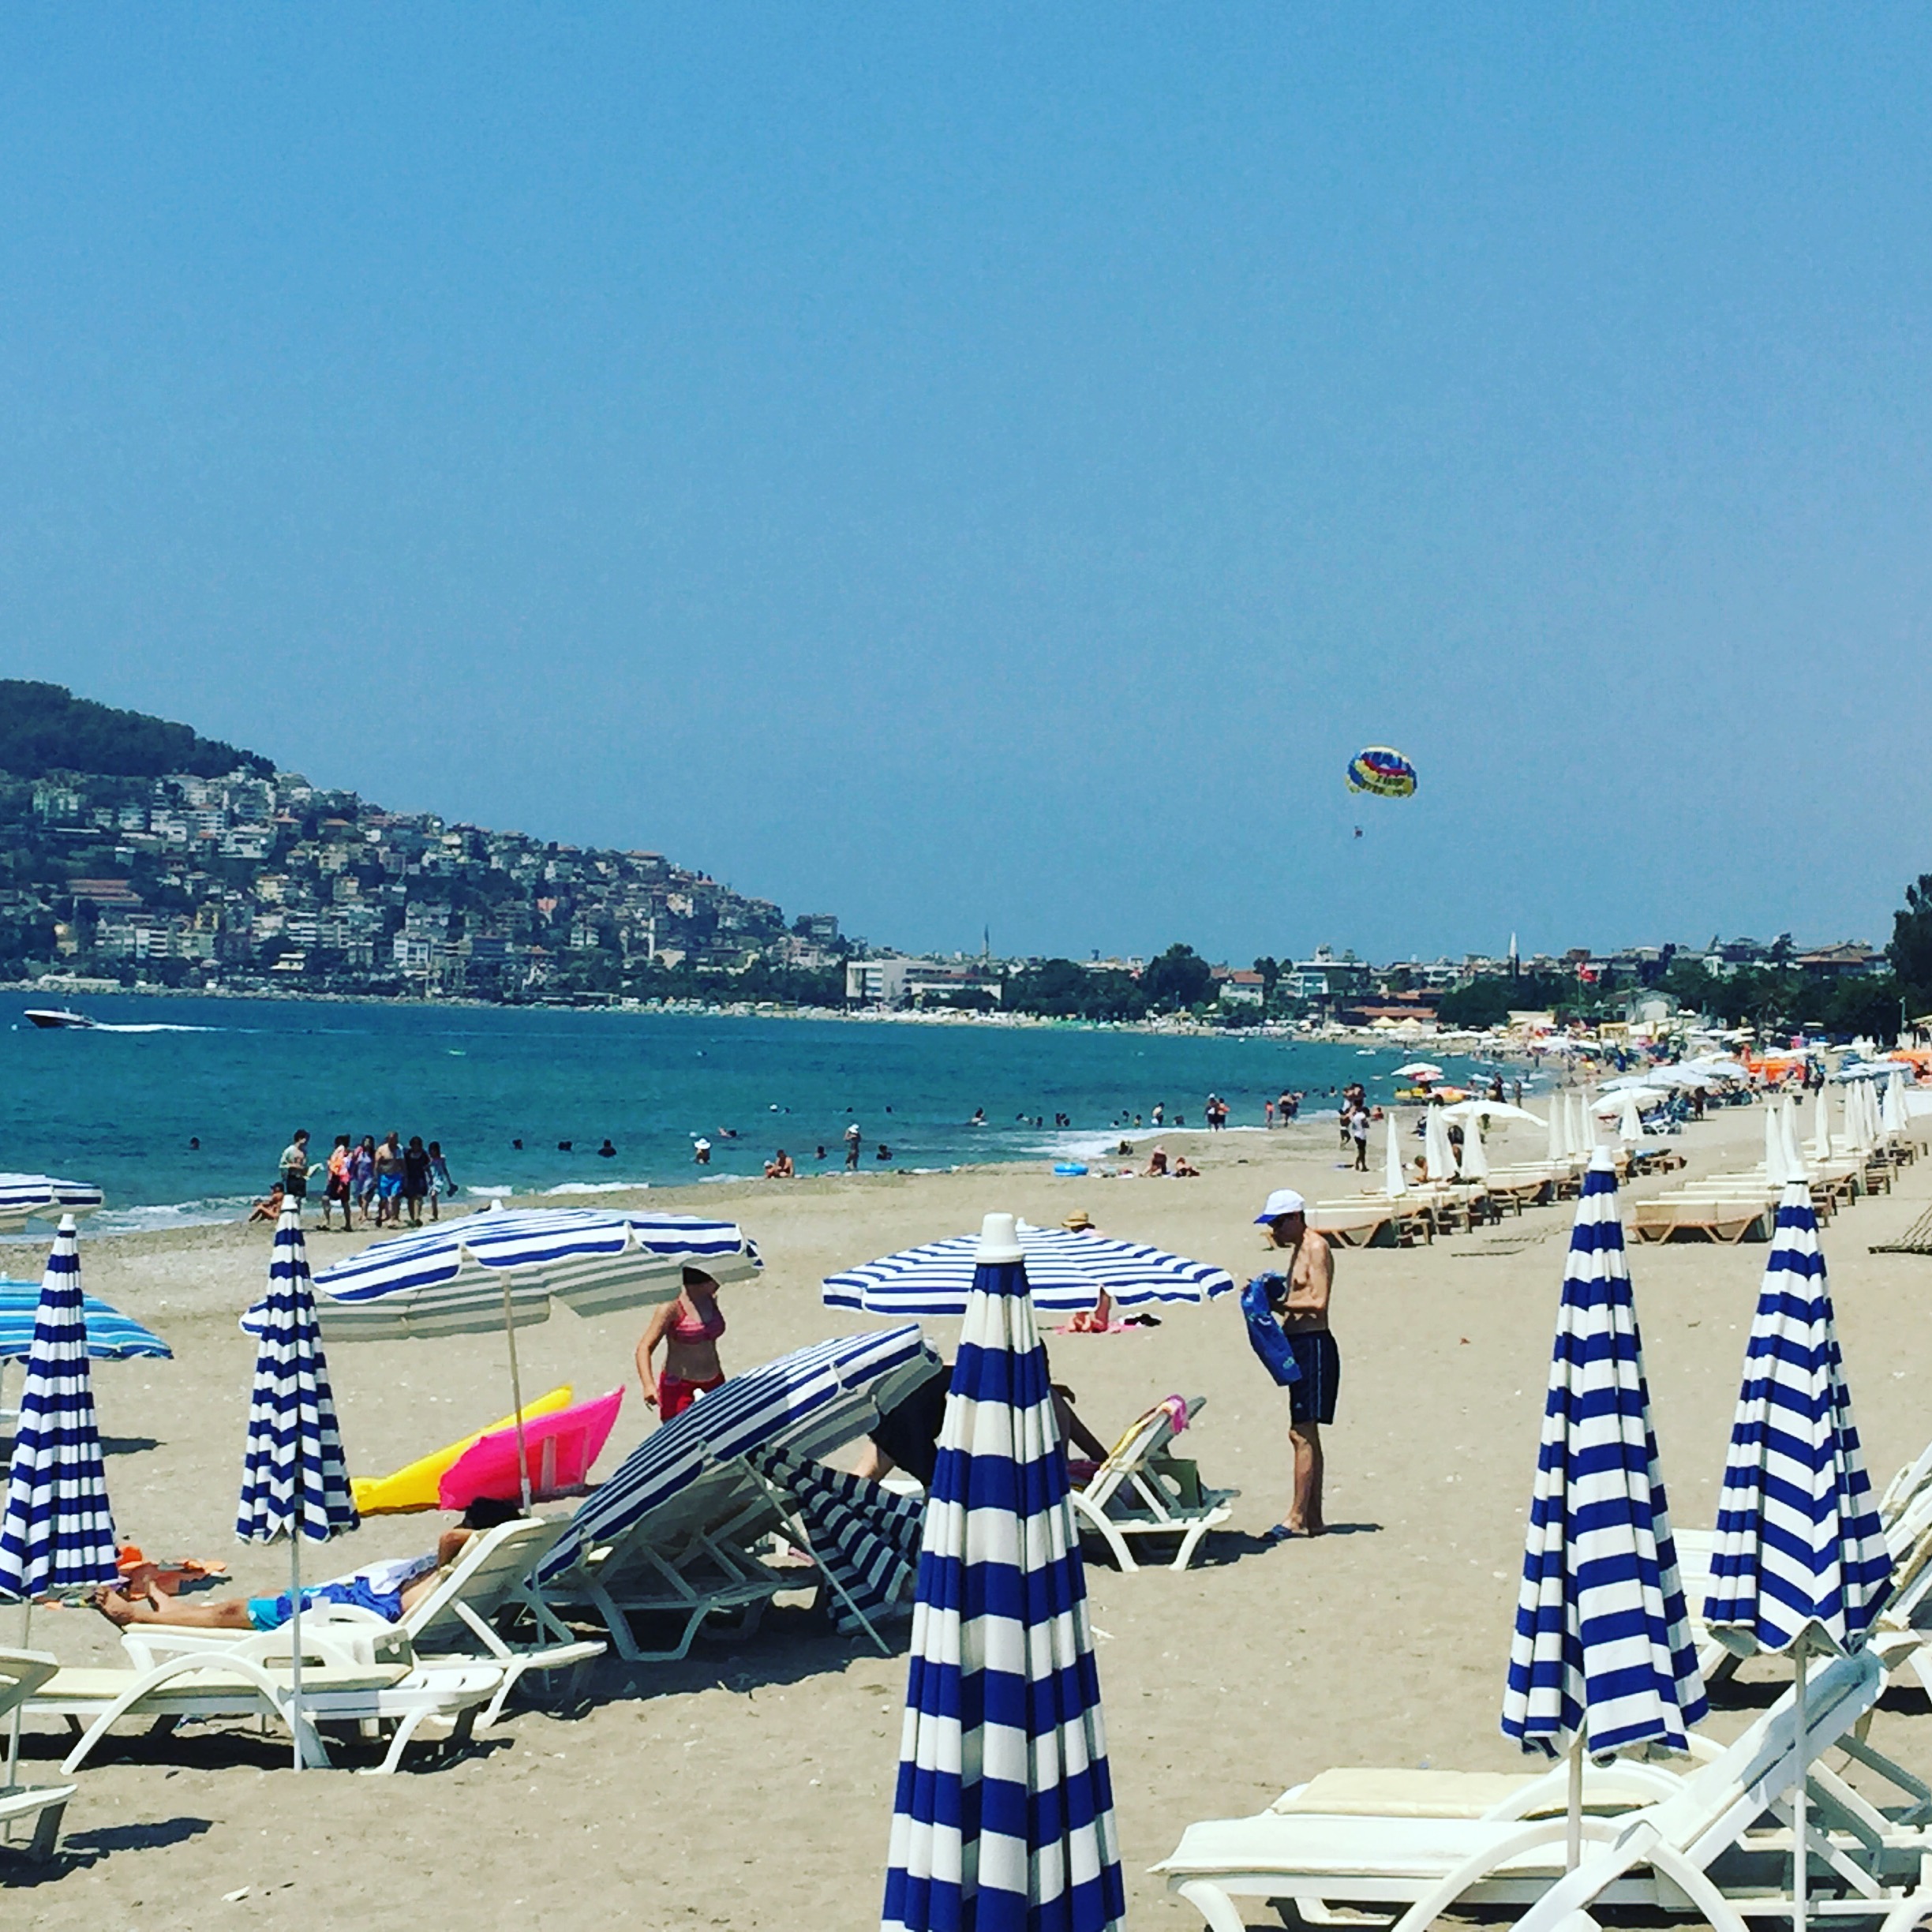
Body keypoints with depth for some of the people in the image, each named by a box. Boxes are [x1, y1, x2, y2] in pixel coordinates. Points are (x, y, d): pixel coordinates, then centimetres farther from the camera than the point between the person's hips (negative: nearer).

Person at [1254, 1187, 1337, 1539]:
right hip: (1298, 1344, 10)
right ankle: (1313, 1518, 15)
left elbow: (1318, 1302, -20)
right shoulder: (1298, 1250, 18)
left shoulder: (1316, 1248, -11)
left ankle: (1297, 1517, -8)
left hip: (1313, 1345, -10)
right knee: (1306, 1434, 11)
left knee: (1302, 1433, -10)